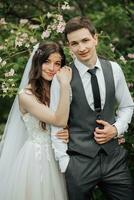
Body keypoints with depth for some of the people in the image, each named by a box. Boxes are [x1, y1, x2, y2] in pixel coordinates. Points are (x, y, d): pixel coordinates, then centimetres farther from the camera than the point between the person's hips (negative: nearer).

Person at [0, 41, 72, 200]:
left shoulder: (57, 91, 6)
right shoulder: (26, 95, -14)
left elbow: (64, 126, 11)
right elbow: (59, 120, -23)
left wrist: (68, 133, -12)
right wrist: (65, 85, -26)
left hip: (56, 156, 6)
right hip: (35, 156, -6)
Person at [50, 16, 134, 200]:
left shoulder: (114, 69, 1)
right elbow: (57, 124, -5)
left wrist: (117, 129, -4)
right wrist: (64, 163, -5)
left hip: (114, 157, 3)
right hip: (79, 162, -3)